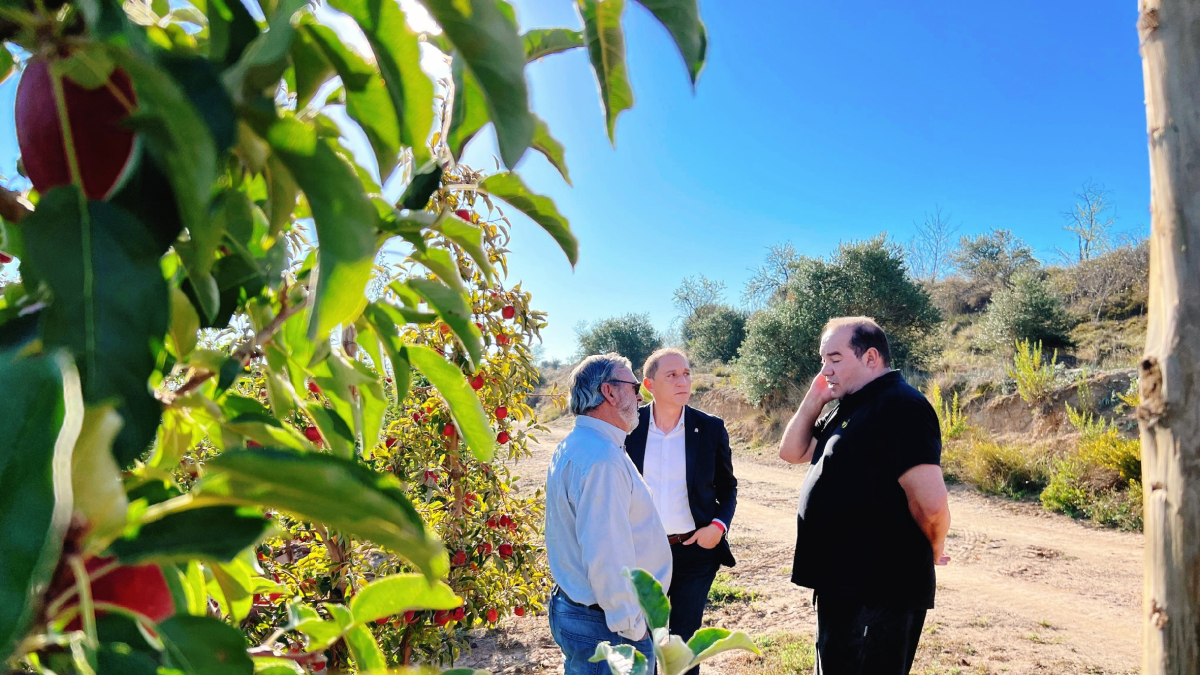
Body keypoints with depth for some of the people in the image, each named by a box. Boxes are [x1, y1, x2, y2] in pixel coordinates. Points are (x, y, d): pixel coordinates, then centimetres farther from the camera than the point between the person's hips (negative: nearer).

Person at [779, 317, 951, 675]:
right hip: (844, 586, 10)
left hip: (879, 592, -10)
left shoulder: (899, 406, -20)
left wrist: (931, 550, -7)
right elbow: (792, 452, 14)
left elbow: (931, 503, -27)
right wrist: (814, 399, 2)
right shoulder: (848, 409, 12)